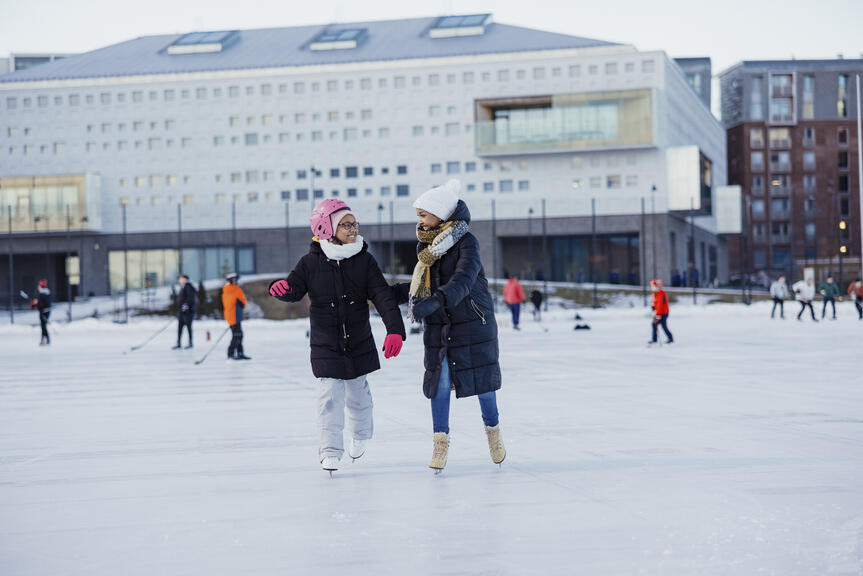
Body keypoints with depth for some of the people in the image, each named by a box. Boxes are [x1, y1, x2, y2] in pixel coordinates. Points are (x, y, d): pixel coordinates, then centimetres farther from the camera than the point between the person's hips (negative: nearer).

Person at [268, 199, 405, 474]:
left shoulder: (364, 261, -7)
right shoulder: (311, 262, -8)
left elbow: (383, 296, -13)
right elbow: (296, 289, -6)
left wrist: (395, 329, -26)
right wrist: (281, 288, -32)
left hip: (359, 343, 2)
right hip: (325, 345, -2)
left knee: (358, 394, 16)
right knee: (330, 396, -8)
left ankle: (360, 435, 44)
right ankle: (330, 450, 6)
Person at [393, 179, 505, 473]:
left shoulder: (466, 242, -16)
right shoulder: (426, 245, 5)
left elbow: (463, 280, -31)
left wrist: (436, 300, -45)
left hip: (472, 323, -5)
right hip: (438, 327, 5)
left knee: (480, 377, 6)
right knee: (439, 381, -1)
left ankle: (493, 430, 28)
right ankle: (441, 442, 8)